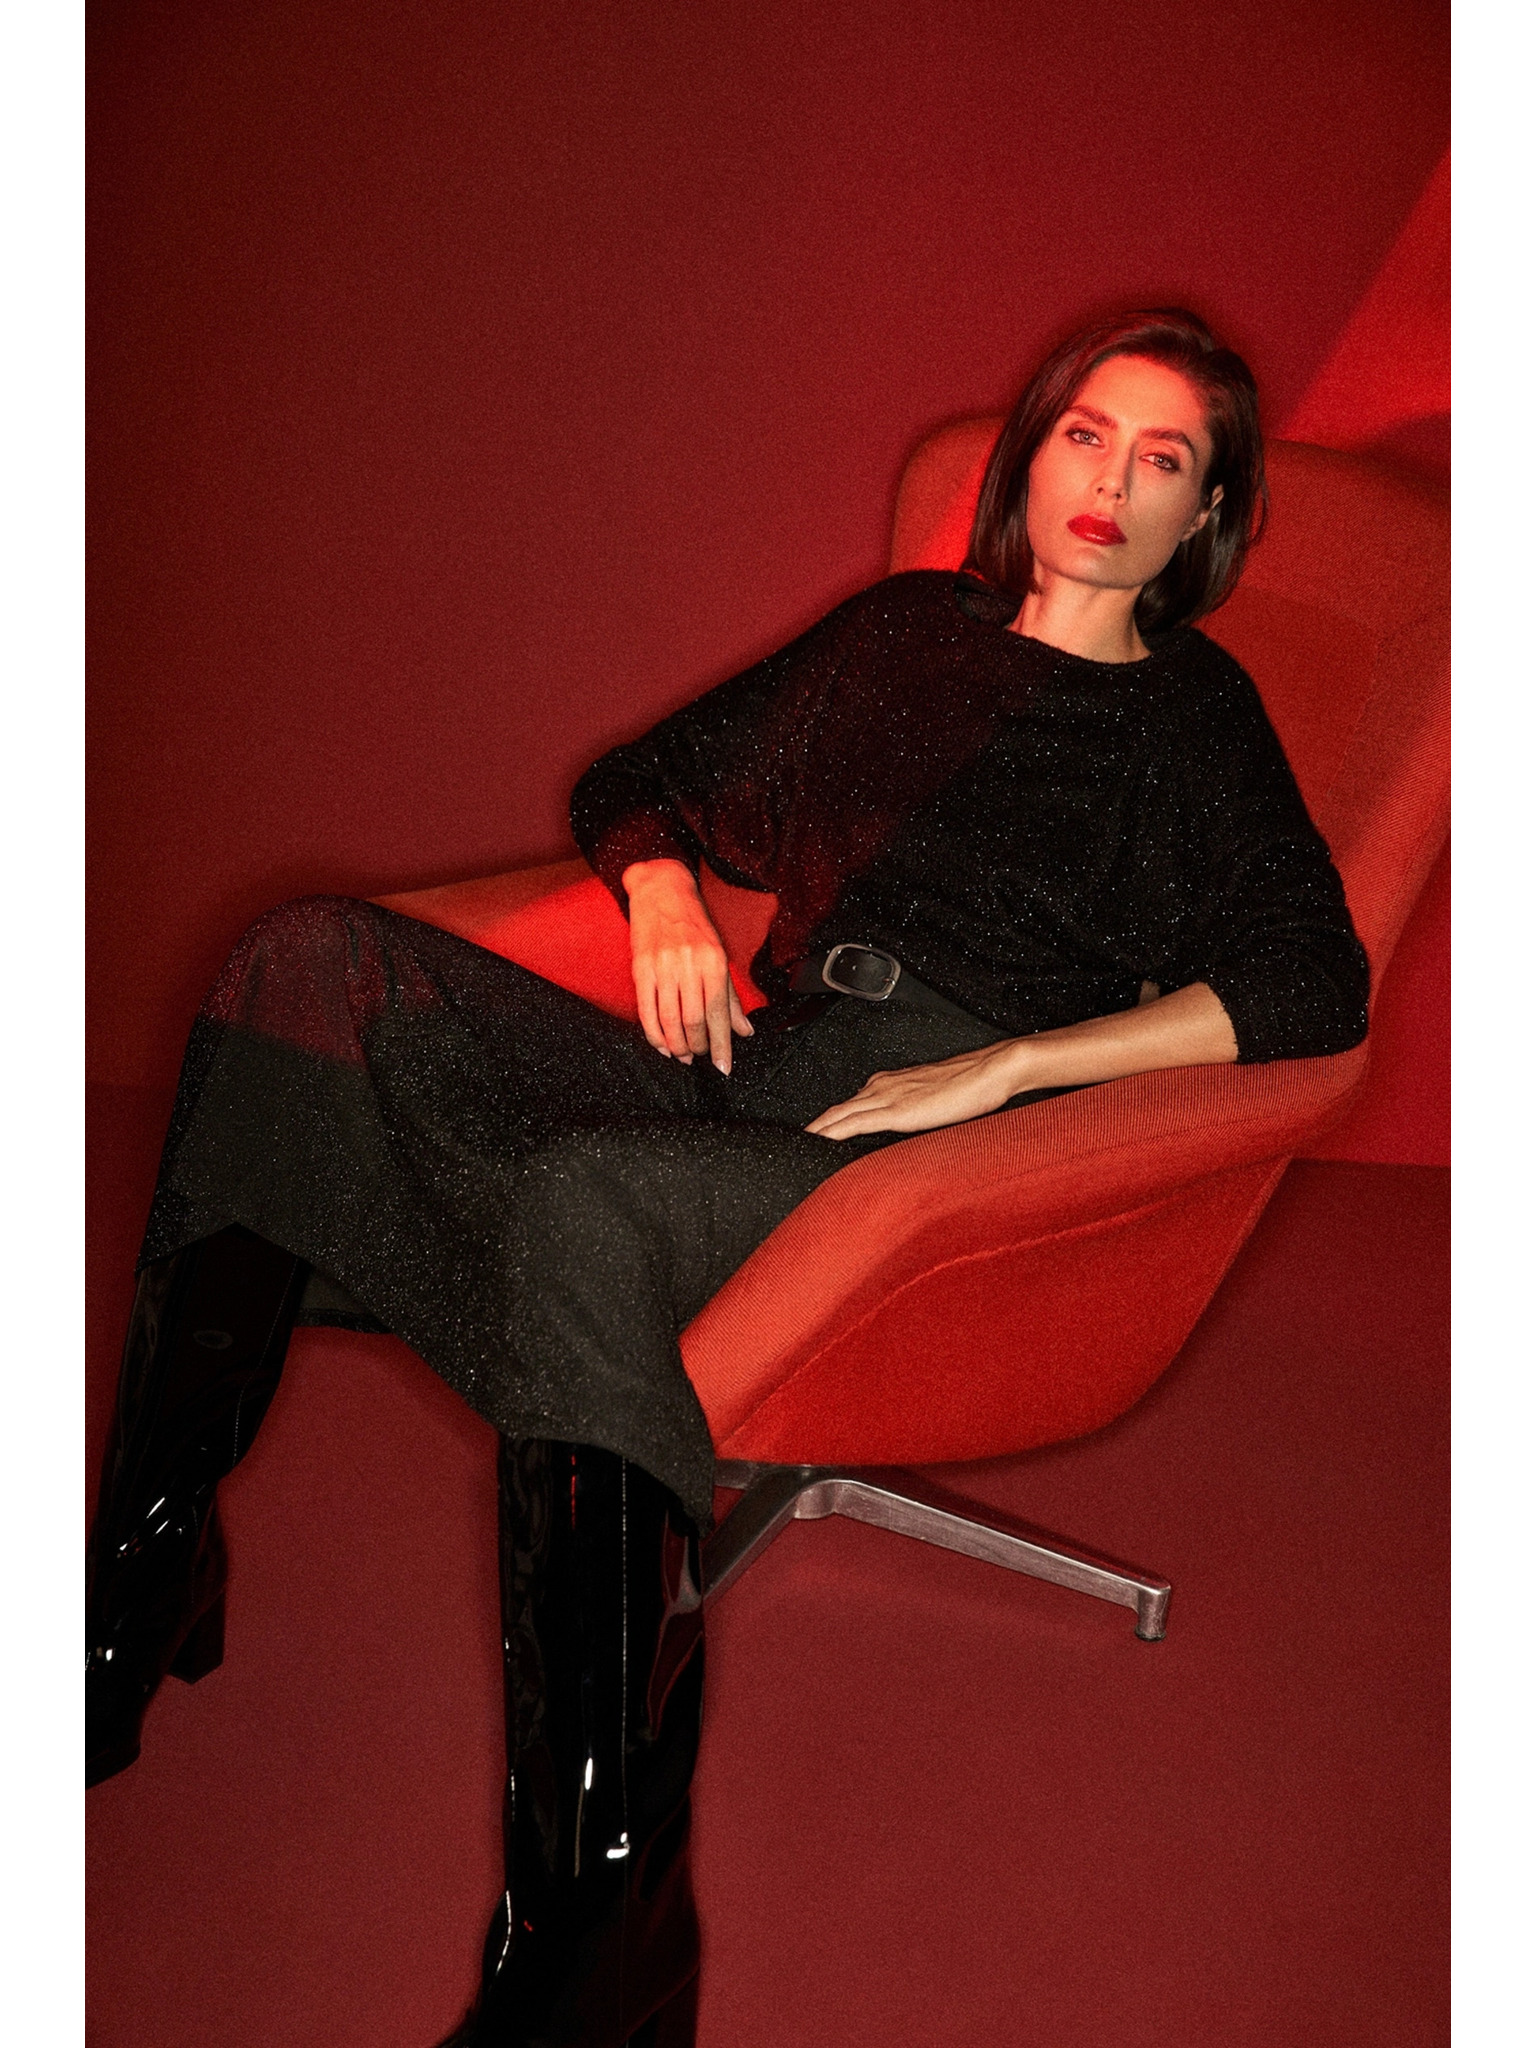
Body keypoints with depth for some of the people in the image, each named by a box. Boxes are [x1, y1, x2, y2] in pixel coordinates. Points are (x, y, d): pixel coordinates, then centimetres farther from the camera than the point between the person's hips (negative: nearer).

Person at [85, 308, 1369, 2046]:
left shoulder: (1195, 716, 14)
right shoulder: (906, 629, 25)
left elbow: (1311, 988, -2)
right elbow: (641, 779, 29)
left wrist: (1004, 1066, -12)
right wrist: (664, 891, 5)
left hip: (934, 1138, -5)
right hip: (750, 1083, 5)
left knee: (583, 1199, -36)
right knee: (321, 968, -15)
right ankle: (145, 1572, -19)